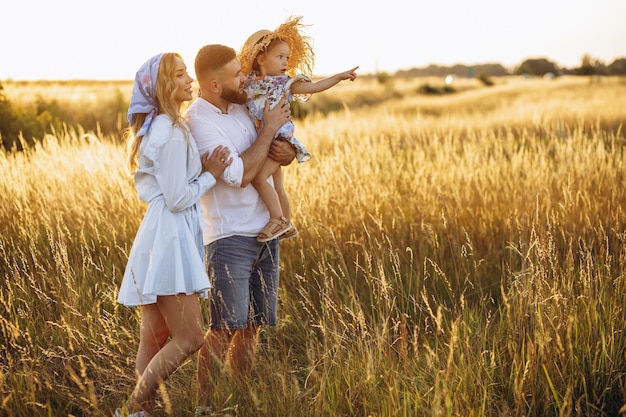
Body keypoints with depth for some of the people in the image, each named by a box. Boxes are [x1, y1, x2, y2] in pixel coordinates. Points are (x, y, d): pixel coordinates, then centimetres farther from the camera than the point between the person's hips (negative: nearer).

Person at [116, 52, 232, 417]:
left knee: (156, 337, 11)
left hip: (160, 234, 10)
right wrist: (211, 174, -5)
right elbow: (178, 199, -17)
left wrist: (204, 168, 8)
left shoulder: (158, 127, 16)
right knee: (190, 338, -8)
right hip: (169, 238, -10)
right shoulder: (172, 132, -15)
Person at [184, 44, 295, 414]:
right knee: (225, 328, -10)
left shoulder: (240, 106, 8)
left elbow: (286, 153, 15)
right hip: (230, 236, -7)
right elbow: (239, 175, -22)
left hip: (264, 231, 7)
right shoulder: (198, 122, -15)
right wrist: (269, 128, -14)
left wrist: (287, 151, -10)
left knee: (252, 326, 10)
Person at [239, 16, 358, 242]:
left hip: (279, 140, -5)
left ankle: (278, 220, -9)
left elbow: (314, 87, -4)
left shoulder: (285, 83, -3)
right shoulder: (249, 82, 5)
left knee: (259, 178, -20)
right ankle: (287, 225, 29)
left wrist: (339, 76, -9)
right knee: (276, 185, 15)